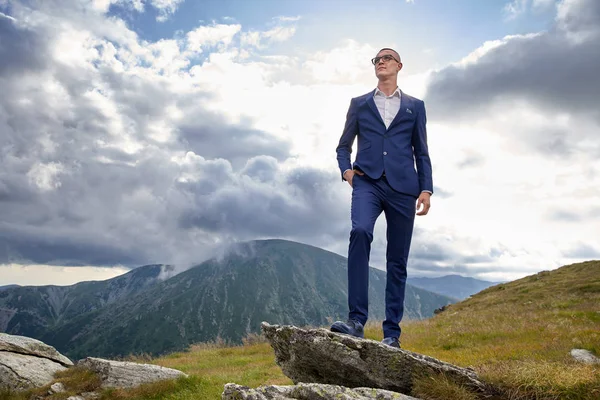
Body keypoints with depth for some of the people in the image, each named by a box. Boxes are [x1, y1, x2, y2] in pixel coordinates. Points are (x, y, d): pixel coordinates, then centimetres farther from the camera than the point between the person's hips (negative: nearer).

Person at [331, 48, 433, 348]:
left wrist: (426, 189, 1)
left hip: (402, 187, 1)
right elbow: (344, 145, 20)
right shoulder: (359, 104, 19)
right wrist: (345, 169, 0)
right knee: (360, 232, -30)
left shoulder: (415, 106, 18)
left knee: (397, 259, 1)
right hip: (367, 182, -1)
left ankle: (392, 332, 8)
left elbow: (421, 152, 14)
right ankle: (356, 320, -28)